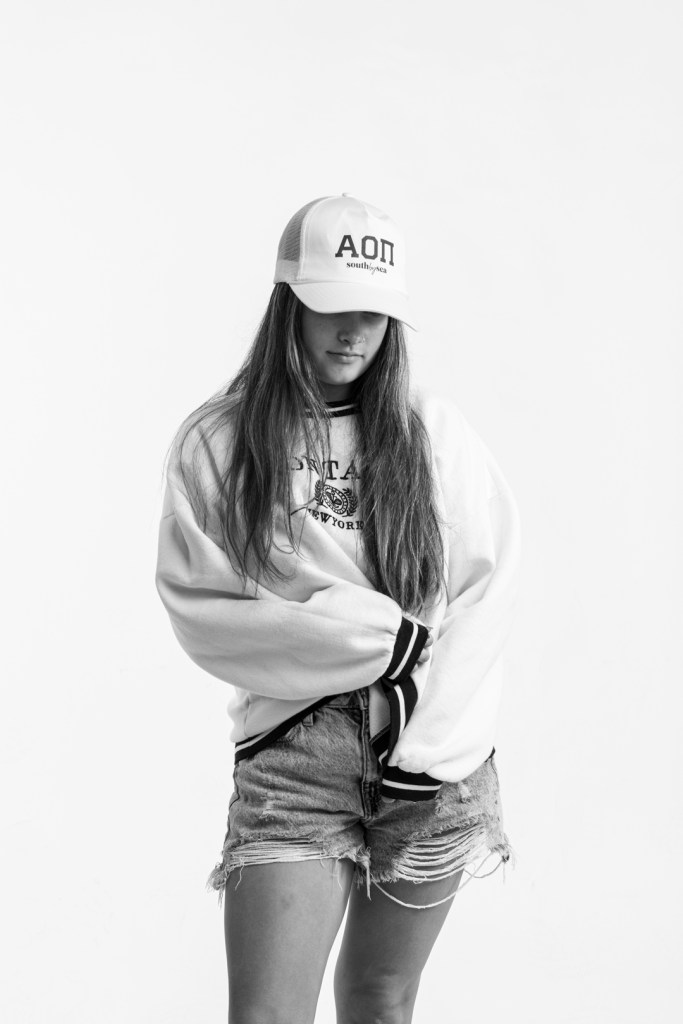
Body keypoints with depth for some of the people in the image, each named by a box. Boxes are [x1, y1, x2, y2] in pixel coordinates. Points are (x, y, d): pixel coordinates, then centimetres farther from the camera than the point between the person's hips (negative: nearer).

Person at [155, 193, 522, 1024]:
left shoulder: (435, 433, 3)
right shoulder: (215, 442, -1)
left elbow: (488, 586, 2)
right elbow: (197, 607, -6)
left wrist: (430, 738, -8)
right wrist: (380, 634, -12)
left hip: (433, 758, 2)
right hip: (291, 754, -2)